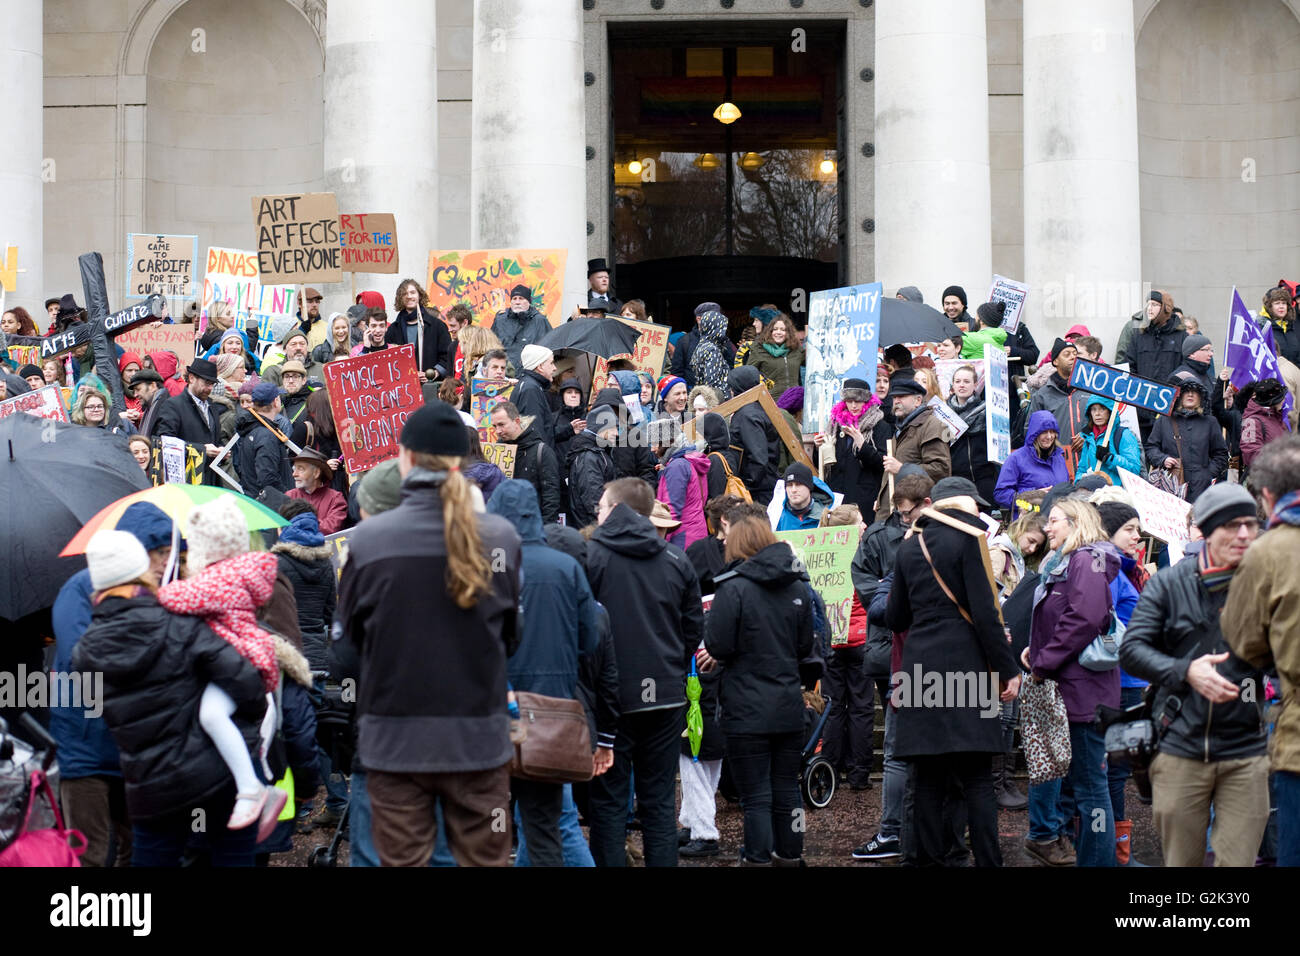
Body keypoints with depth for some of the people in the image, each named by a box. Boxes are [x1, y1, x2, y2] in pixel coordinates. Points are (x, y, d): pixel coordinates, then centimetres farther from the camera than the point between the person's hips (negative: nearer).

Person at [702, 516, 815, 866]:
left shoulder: (734, 587, -12)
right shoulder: (797, 585, 7)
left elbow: (718, 646, -14)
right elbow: (805, 646, 13)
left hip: (747, 710, -5)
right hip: (789, 706, 6)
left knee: (755, 797, -1)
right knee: (787, 790, 14)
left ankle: (758, 859, 2)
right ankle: (790, 857, 22)